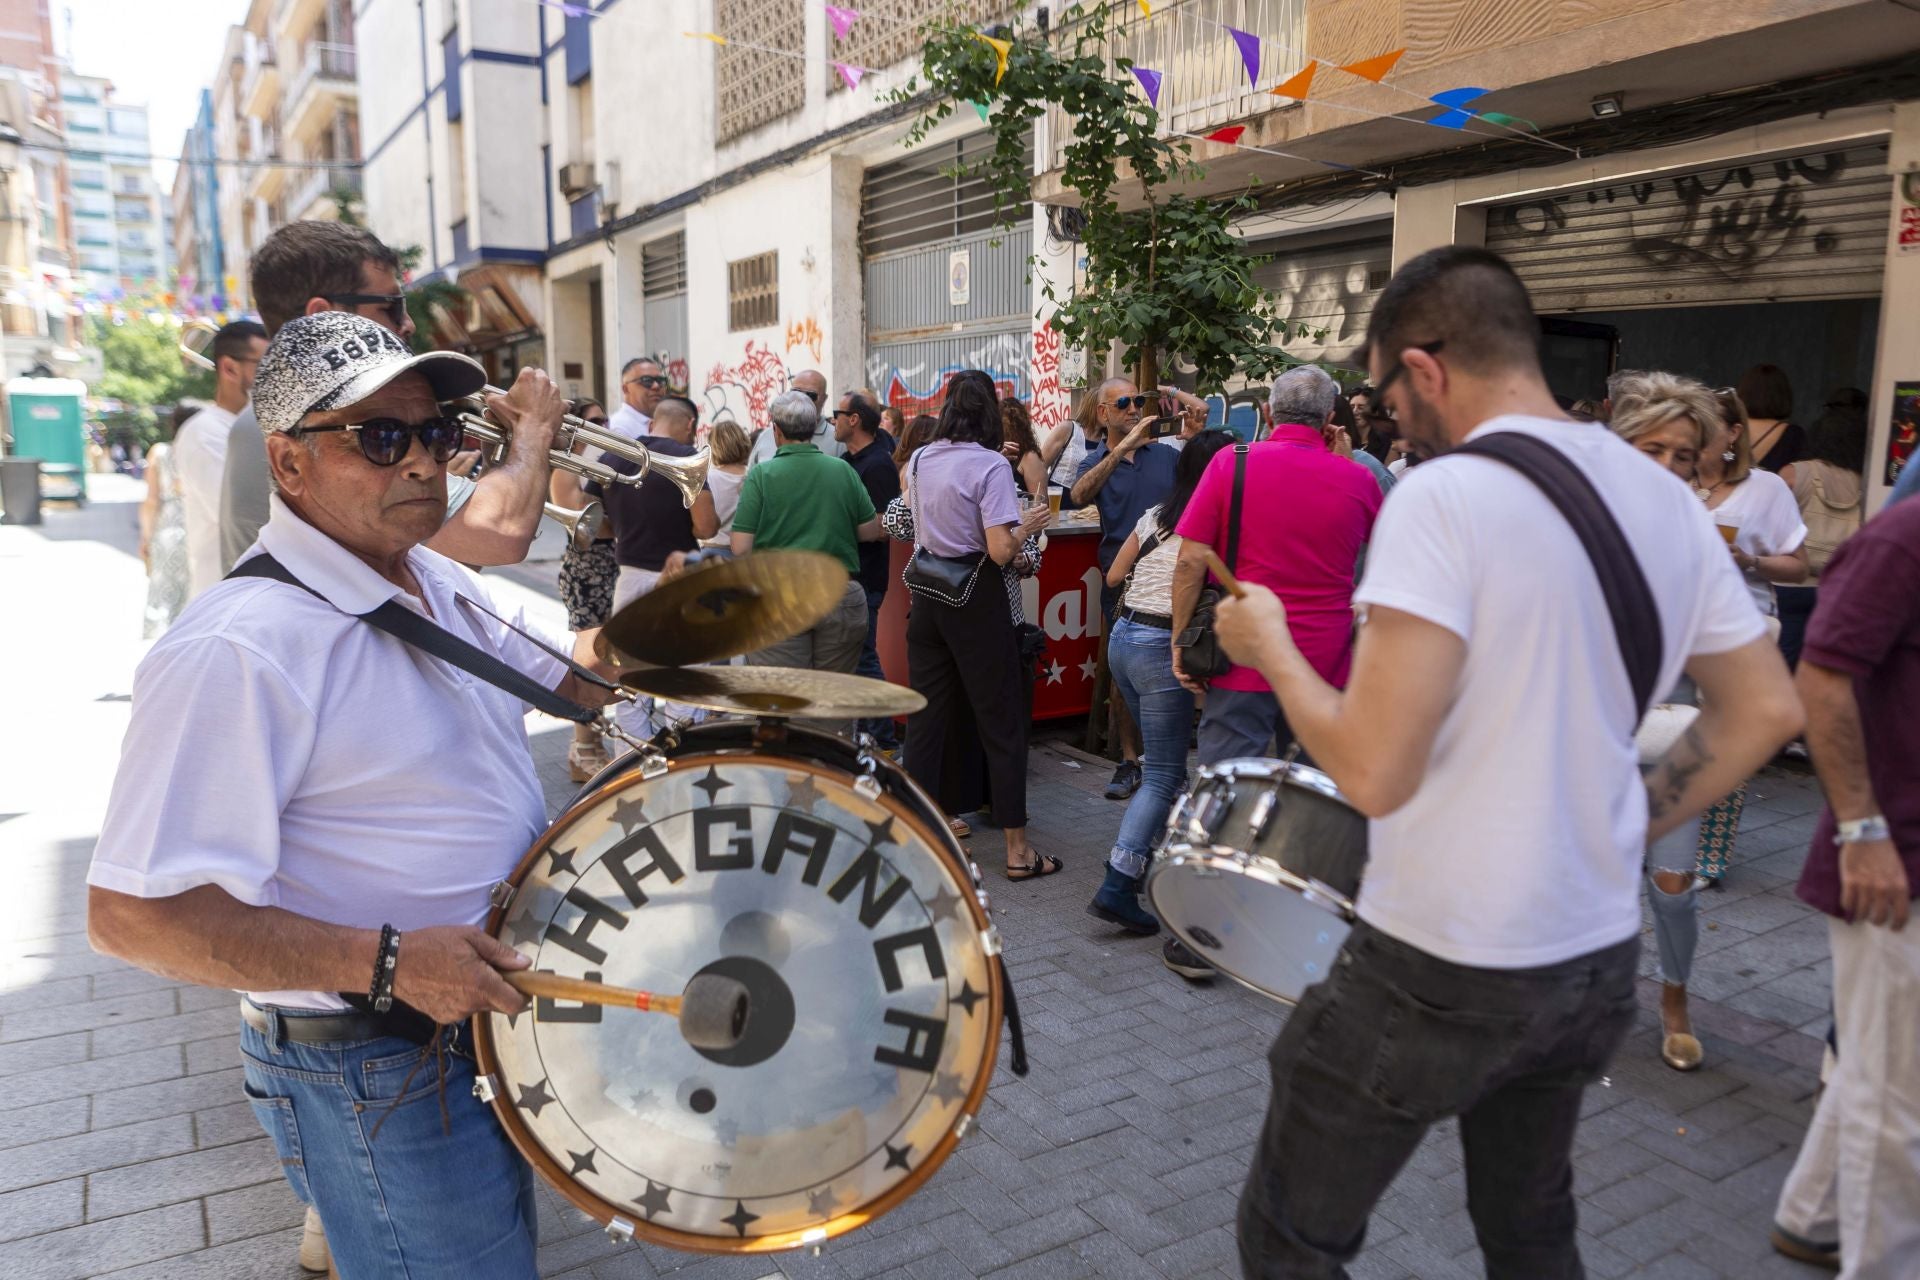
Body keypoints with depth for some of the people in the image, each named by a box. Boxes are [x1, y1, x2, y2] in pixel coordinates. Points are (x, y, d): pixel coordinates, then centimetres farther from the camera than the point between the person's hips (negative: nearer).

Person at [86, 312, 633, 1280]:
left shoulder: (446, 585, 4)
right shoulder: (240, 649, -25)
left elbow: (566, 675, 17)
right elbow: (131, 914, -27)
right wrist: (387, 962, -30)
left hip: (499, 1012, 9)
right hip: (379, 1083, -9)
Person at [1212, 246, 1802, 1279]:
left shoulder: (1444, 497, -20)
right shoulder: (1667, 501, 4)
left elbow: (1373, 772, -26)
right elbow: (1764, 711, 11)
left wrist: (1271, 647, -10)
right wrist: (1624, 826, 15)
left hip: (1443, 970, -7)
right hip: (1601, 959, 8)